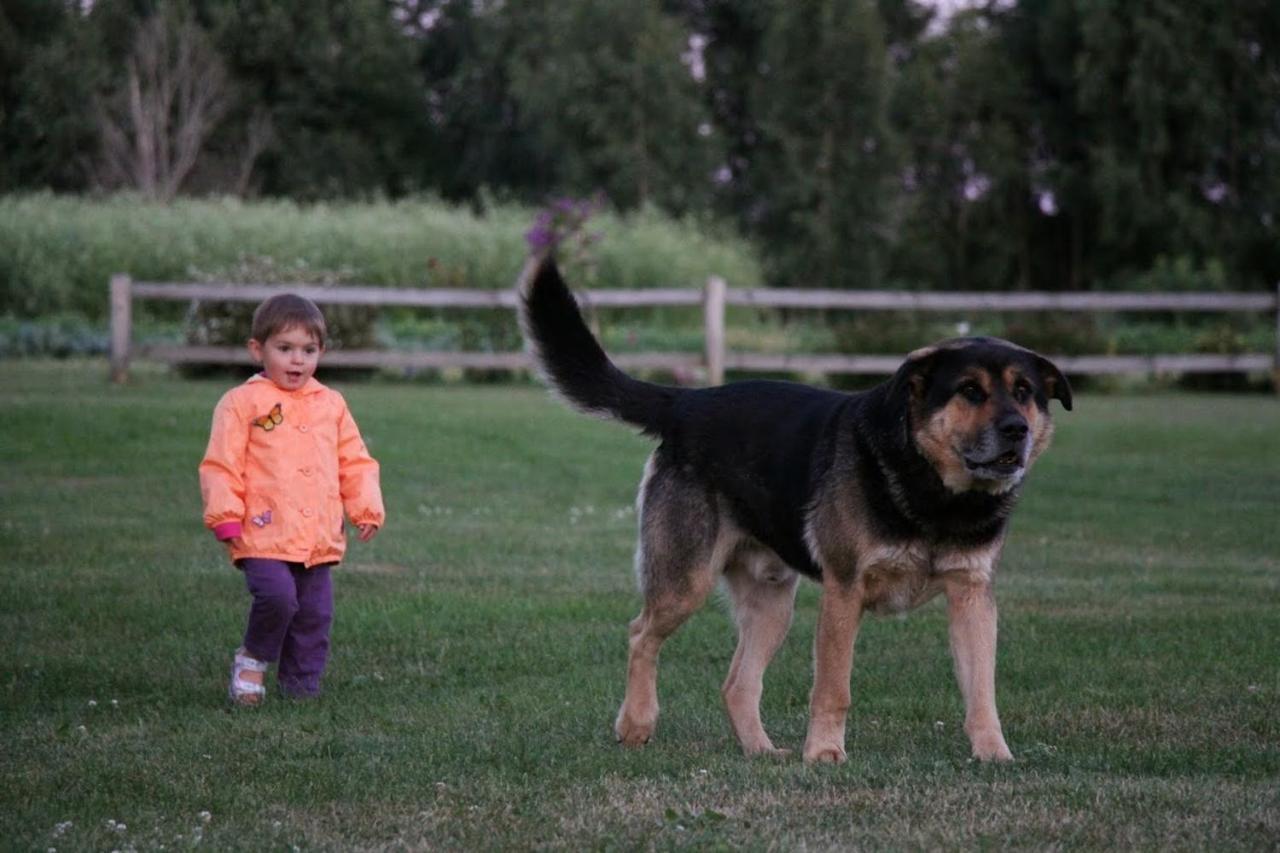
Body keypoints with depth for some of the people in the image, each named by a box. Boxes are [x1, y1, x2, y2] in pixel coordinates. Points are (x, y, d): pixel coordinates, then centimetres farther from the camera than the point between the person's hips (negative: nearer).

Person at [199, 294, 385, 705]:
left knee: (315, 615, 6)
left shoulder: (331, 405, 13)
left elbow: (355, 462, 19)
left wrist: (367, 508, 7)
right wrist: (225, 516, -12)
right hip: (265, 535, -5)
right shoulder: (242, 402, -1)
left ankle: (301, 684, 21)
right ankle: (253, 659, 4)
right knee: (277, 596, -23)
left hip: (319, 538, 5)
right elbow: (220, 465, -3)